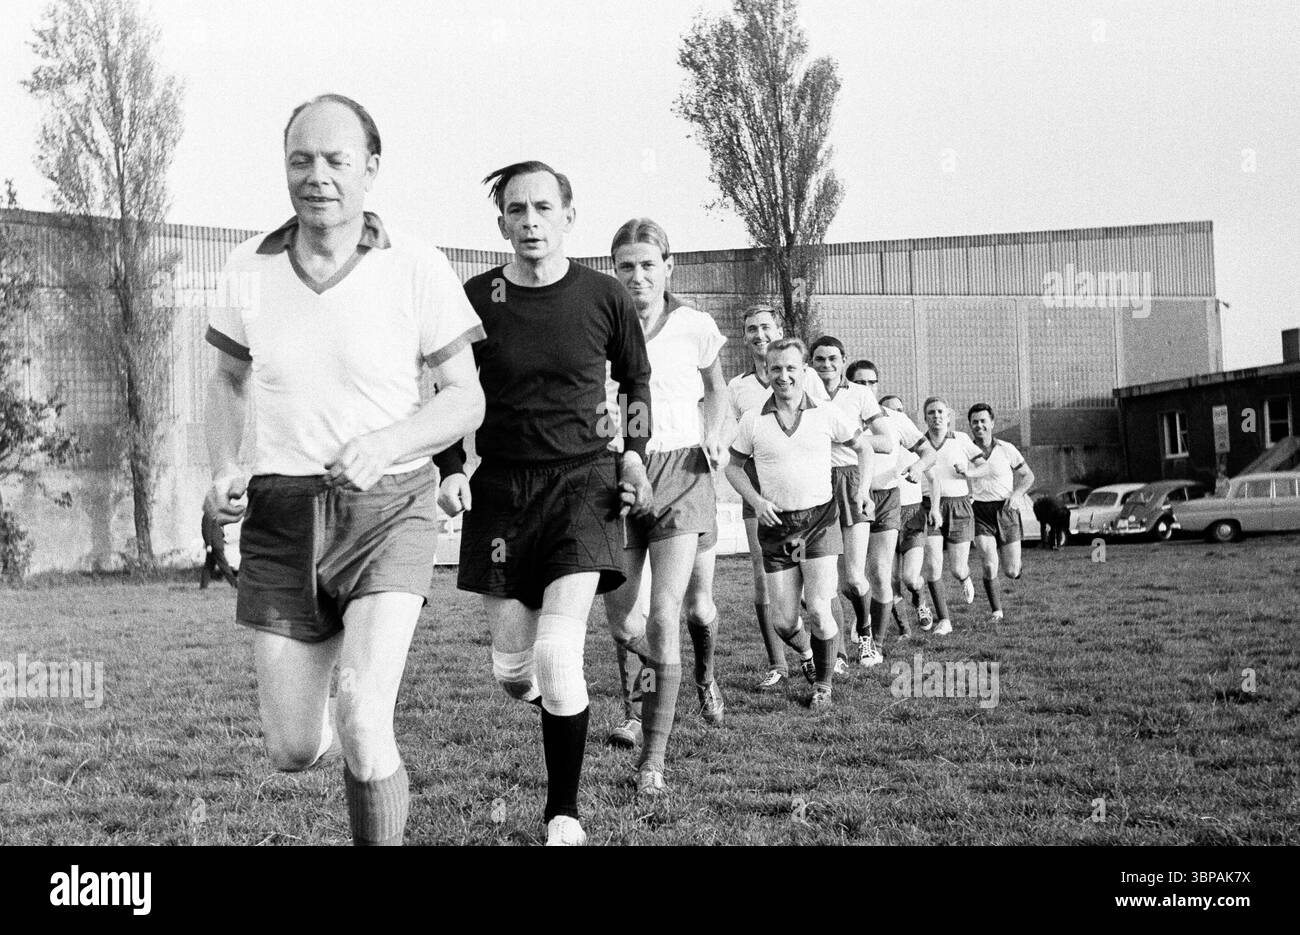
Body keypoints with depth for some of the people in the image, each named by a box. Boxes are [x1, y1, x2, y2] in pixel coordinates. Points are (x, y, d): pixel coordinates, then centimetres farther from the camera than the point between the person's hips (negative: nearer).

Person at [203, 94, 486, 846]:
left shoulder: (419, 269, -8)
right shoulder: (250, 267, 1)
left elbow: (467, 400, -4)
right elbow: (229, 380, 17)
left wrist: (386, 442, -22)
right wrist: (223, 471, 0)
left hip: (389, 509, -3)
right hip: (282, 516, 3)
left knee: (362, 728, -22)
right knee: (293, 752, 7)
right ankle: (315, 710, 44)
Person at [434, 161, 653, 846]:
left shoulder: (605, 297, -2)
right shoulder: (475, 299, -1)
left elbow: (636, 380, 15)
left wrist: (634, 451, 1)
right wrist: (452, 471, -3)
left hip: (584, 481, -2)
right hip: (501, 486, 2)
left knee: (557, 655, -16)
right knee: (513, 669, 5)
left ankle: (563, 814, 1)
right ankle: (554, 701, 44)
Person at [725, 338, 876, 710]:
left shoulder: (827, 414, 0)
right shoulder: (753, 421, 1)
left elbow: (864, 447, 13)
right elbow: (733, 466, 12)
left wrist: (863, 489, 0)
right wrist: (756, 501, -3)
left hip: (820, 520, -1)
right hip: (776, 526, 1)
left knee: (818, 610, -12)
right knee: (784, 622, 0)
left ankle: (823, 684, 9)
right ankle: (810, 655, 33)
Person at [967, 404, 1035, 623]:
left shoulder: (1007, 449, -1)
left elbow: (1028, 476, 8)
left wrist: (1016, 494, -9)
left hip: (1006, 511, 0)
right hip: (980, 512, 0)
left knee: (1012, 572, 0)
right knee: (989, 567, -16)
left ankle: (1014, 561, 38)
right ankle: (996, 610, 4)